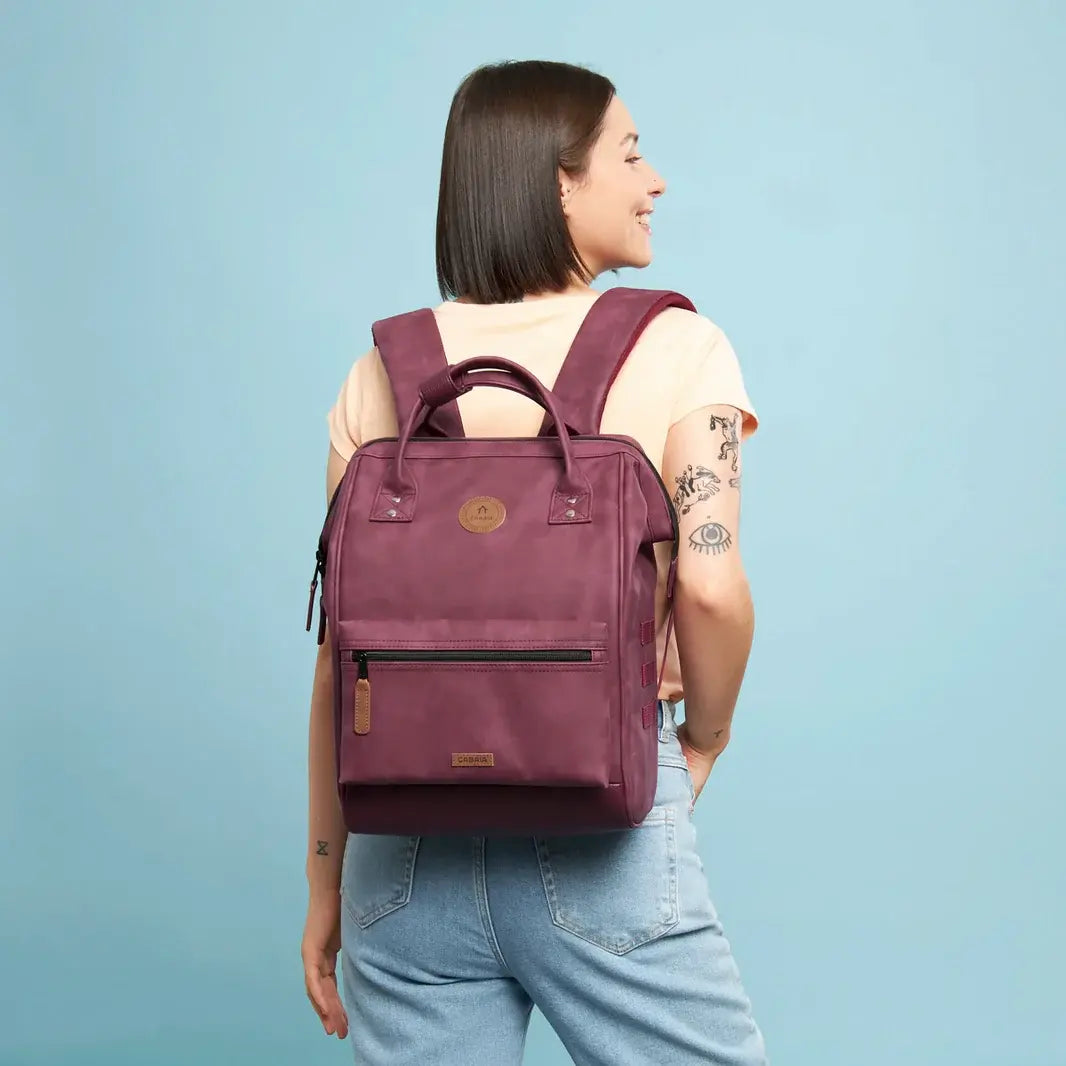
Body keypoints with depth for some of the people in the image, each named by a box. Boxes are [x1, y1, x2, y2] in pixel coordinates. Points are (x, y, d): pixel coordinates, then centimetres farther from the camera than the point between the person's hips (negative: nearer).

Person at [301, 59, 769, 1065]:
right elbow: (710, 585, -15)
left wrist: (326, 872, 10)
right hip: (601, 827, -3)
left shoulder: (384, 369, 4)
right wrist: (703, 737, 5)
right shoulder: (676, 348, -4)